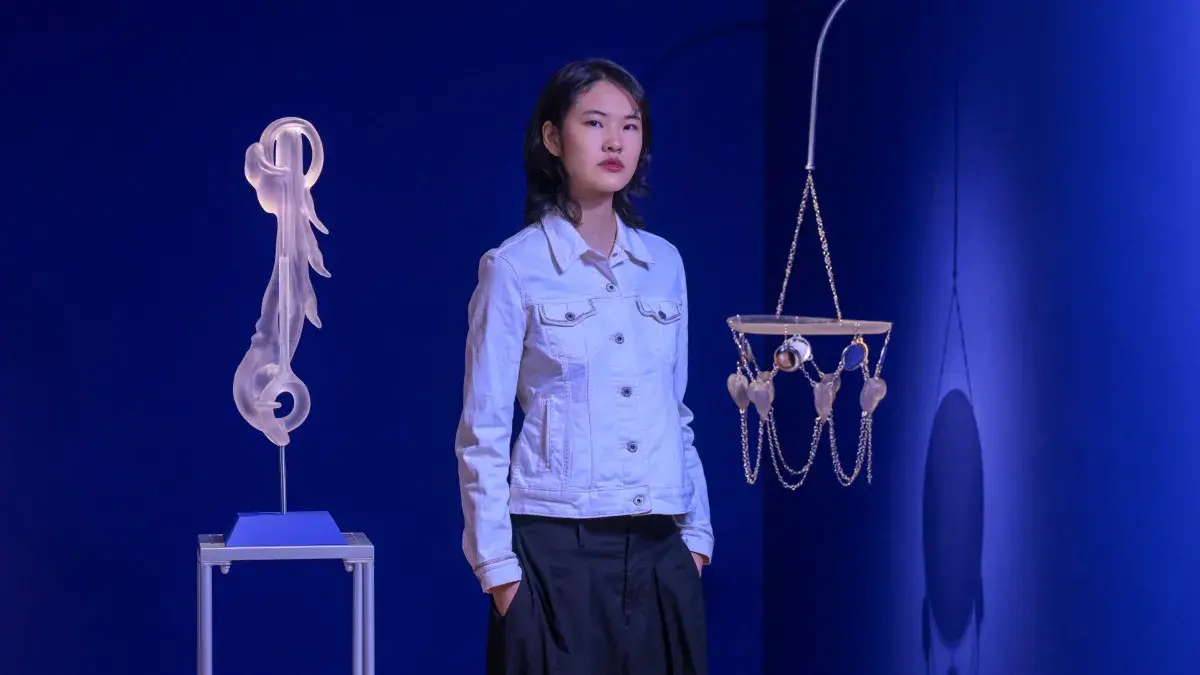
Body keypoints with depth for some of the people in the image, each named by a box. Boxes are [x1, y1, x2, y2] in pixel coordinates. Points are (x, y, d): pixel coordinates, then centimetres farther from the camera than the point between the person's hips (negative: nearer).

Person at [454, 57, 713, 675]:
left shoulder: (663, 263, 8)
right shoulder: (514, 267, -5)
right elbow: (482, 432, -5)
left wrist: (697, 530, 12)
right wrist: (496, 563, -8)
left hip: (658, 550, 4)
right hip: (558, 549, -4)